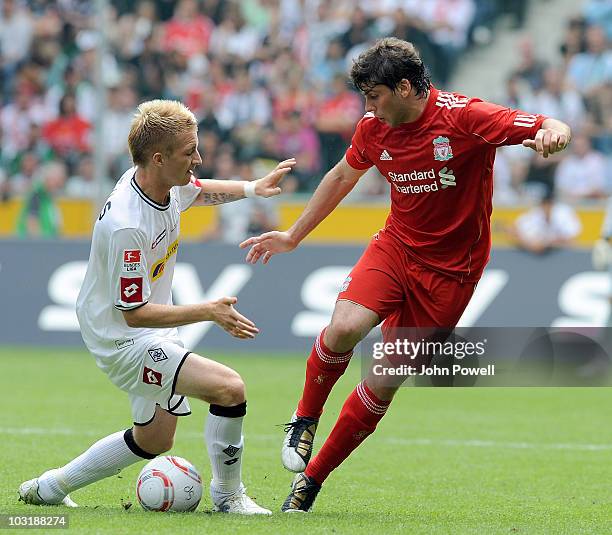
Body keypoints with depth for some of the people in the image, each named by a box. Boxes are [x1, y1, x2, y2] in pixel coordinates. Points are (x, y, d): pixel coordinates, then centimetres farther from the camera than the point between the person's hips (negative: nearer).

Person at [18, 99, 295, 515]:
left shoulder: (166, 182, -6)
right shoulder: (127, 226, -33)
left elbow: (198, 191, 22)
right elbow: (134, 312, -27)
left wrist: (252, 188, 11)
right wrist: (208, 312, -30)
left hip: (152, 331, 10)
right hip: (124, 339, -10)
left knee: (154, 440, 23)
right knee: (229, 388, -23)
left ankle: (48, 488, 36)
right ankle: (228, 496, -3)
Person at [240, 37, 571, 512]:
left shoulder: (464, 117, -18)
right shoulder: (374, 128, -2)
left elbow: (553, 128, -19)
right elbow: (343, 176, 18)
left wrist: (550, 134, -45)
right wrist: (292, 237, 23)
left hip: (451, 270, -3)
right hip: (397, 245, 3)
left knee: (385, 383, -2)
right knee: (344, 328, -26)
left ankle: (313, 478, 12)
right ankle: (306, 418, 1)